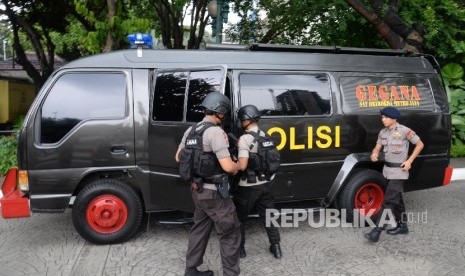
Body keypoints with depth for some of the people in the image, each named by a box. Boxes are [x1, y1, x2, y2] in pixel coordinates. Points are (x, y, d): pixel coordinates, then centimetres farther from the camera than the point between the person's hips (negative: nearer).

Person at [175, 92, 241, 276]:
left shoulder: (191, 130, 8)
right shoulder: (215, 132, -20)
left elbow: (179, 157, 19)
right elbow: (228, 166, -25)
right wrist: (237, 168, -4)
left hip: (198, 190, 9)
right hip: (214, 193, -9)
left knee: (200, 229, 21)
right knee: (230, 233, 4)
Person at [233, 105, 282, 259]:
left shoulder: (245, 139, -19)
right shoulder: (266, 136, 4)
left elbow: (242, 166, -25)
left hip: (248, 186, -6)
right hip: (264, 184, 7)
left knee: (240, 217, 12)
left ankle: (240, 249, 22)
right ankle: (276, 247, 23)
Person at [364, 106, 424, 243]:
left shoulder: (405, 131, -13)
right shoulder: (383, 132, 5)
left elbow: (420, 144, -4)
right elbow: (377, 148, 5)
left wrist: (409, 161, -10)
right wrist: (374, 155, -19)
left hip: (399, 172, -7)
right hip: (388, 170, 7)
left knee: (388, 201, -10)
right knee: (397, 199, 18)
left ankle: (377, 231, -11)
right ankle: (402, 226, 31)